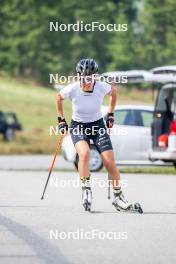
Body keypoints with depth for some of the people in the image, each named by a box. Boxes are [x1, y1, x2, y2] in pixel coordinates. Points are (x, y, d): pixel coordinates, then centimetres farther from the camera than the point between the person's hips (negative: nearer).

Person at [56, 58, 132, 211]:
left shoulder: (102, 87, -19)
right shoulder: (72, 89, -20)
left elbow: (114, 91, 6)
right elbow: (59, 97, 3)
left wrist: (111, 114, 9)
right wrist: (61, 119, 6)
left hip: (98, 125, 1)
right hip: (78, 126, -1)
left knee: (110, 162, -6)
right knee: (84, 153, -31)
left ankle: (118, 198, 10)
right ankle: (86, 191, -19)